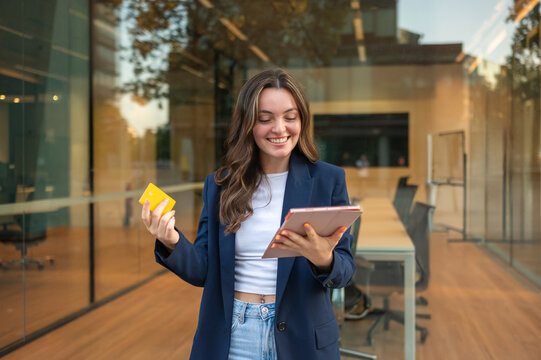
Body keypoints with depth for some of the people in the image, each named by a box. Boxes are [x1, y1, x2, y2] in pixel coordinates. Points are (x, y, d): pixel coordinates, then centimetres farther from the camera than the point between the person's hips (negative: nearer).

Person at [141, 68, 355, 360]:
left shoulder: (329, 180, -4)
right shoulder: (219, 185, 1)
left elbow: (344, 272, -5)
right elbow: (204, 271, 1)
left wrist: (324, 260, -27)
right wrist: (172, 243, -18)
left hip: (301, 336, -1)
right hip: (232, 337, 1)